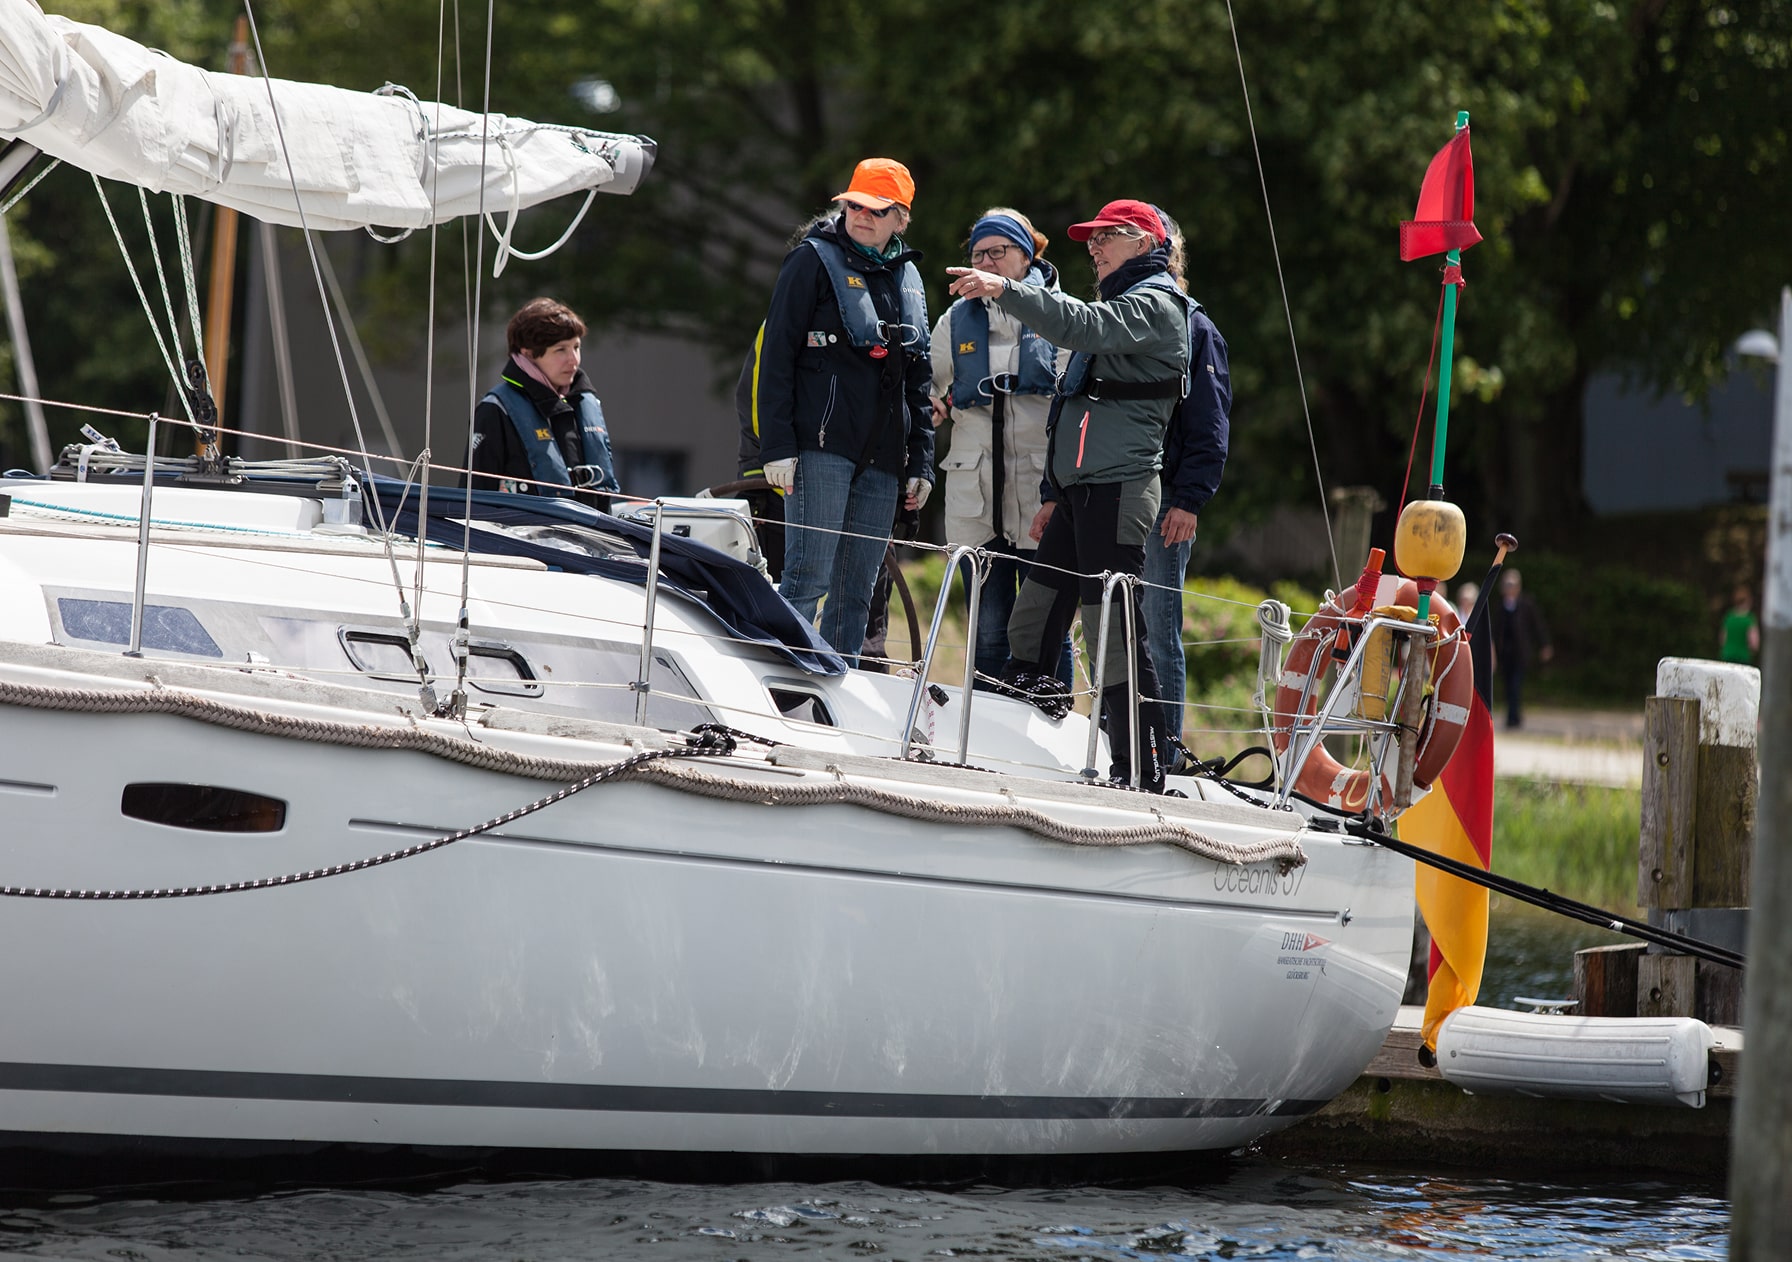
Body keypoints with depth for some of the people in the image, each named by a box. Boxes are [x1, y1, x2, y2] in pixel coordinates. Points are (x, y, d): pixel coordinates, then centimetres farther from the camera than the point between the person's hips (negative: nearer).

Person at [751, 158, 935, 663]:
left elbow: (919, 379, 24)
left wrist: (921, 461, 17)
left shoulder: (907, 278, 19)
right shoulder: (814, 261, 1)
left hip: (882, 459, 6)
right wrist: (776, 445, -12)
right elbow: (776, 355, -4)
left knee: (856, 593, 5)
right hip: (821, 447, -6)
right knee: (809, 579, -14)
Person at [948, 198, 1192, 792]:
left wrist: (1005, 290, -30)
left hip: (1118, 489, -10)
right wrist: (1056, 493, 28)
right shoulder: (1124, 304, 27)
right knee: (1035, 610, 8)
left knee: (1113, 622, -12)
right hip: (1082, 489, 10)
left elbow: (1082, 326, -25)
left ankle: (1141, 768, -10)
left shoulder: (1155, 303, -5)